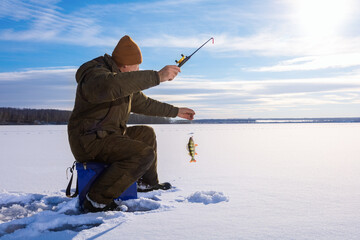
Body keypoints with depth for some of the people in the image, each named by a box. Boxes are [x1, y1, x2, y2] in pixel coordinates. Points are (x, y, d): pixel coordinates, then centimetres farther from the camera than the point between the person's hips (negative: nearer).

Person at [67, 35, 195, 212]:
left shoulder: (126, 81, 14)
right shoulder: (95, 75, -20)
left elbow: (142, 103, 25)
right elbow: (111, 85, -45)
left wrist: (175, 111, 26)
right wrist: (157, 76, -46)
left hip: (109, 135, 11)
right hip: (89, 140, -10)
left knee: (146, 133, 21)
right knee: (144, 154, -25)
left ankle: (147, 182, 31)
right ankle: (97, 200, -21)